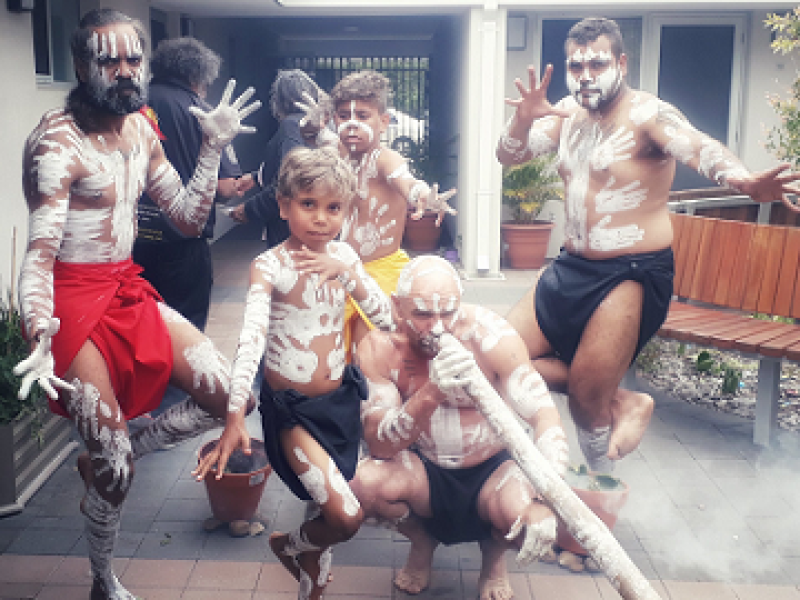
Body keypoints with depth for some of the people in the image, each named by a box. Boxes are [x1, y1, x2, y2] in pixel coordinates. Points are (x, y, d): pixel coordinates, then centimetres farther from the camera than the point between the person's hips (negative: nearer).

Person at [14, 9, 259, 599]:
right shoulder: (58, 140, -15)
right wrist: (41, 338, -36)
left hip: (129, 289, 7)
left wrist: (213, 148, 0)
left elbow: (189, 219, 11)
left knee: (229, 396, -4)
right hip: (75, 301, -7)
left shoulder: (140, 129, 8)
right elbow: (40, 251, -21)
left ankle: (107, 456, 14)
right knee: (114, 472, -2)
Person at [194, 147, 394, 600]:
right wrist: (234, 419, -38)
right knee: (347, 518, -10)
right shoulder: (270, 266, -17)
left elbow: (386, 317, -6)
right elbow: (251, 340, -28)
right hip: (292, 408, -5)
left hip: (340, 397, 5)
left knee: (329, 506, 14)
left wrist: (347, 272, -22)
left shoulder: (343, 256, -2)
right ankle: (290, 544, 22)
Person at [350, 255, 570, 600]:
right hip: (424, 472, 1)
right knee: (365, 483, -29)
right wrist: (431, 393, -42)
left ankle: (493, 552, 10)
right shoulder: (378, 348, -17)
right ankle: (422, 542, 9)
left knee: (522, 512, -33)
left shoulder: (489, 334, -22)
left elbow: (544, 415, -25)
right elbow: (379, 445, -24)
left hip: (493, 470, -1)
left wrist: (544, 500, -41)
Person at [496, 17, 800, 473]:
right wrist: (524, 118, -21)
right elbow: (509, 156, 2)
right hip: (573, 267, 8)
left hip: (633, 273, -8)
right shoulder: (568, 113, 7)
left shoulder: (647, 114, -13)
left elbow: (700, 148, -32)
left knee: (587, 400, -8)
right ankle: (624, 402, 12)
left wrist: (742, 180, -54)